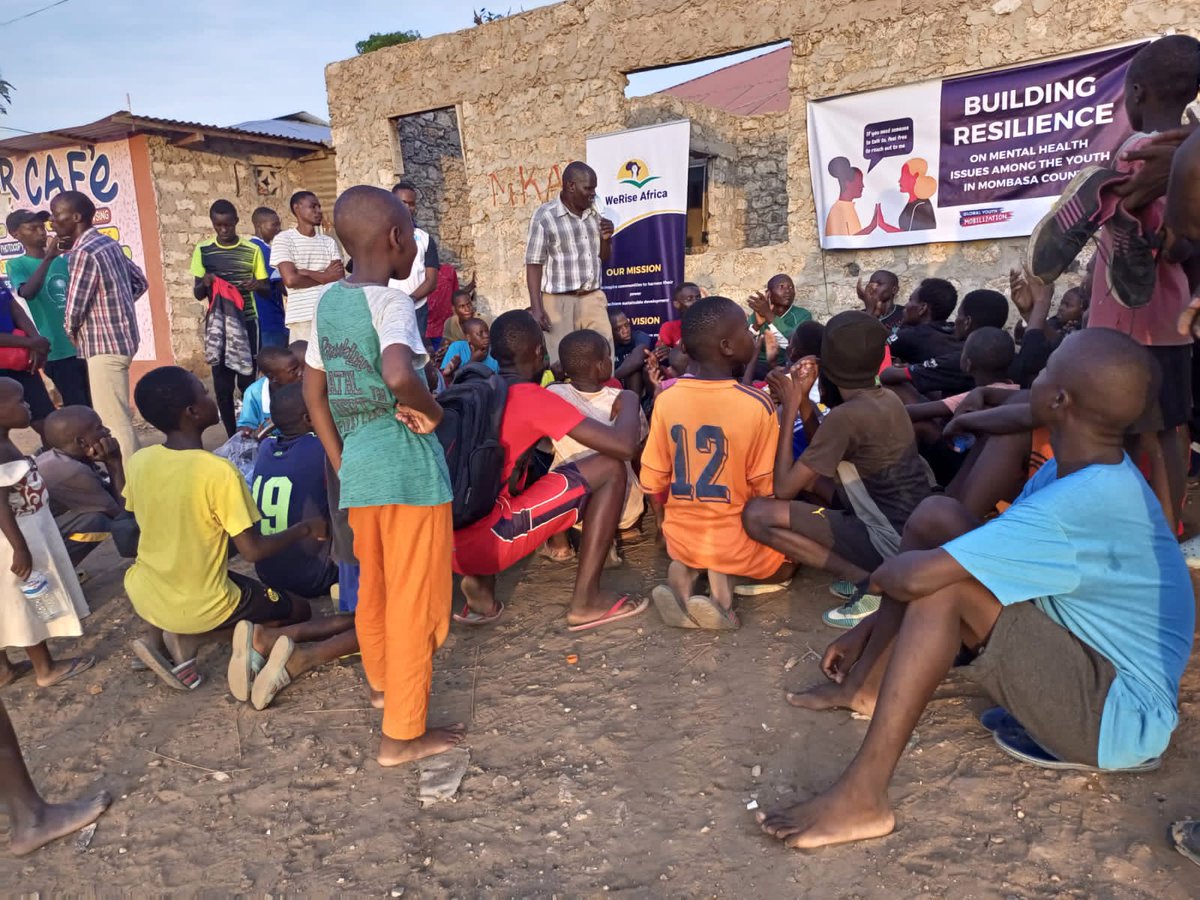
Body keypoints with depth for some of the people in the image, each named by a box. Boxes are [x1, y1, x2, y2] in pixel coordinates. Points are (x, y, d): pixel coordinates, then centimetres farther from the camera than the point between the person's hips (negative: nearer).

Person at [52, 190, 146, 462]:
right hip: (122, 336, 10)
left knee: (113, 421, -5)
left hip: (103, 345, -10)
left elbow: (74, 309, -15)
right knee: (118, 417, 18)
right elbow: (140, 282, 20)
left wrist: (72, 335, 5)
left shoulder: (83, 253, -16)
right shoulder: (108, 243, 11)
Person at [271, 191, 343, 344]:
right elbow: (291, 280, -10)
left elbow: (340, 277, 2)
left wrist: (306, 272, -7)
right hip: (302, 318, -4)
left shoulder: (329, 241, 15)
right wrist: (326, 276, 0)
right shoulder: (283, 239, 1)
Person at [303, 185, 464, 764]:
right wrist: (432, 410, -16)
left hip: (358, 467, 8)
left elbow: (313, 391, 14)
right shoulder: (390, 303, -15)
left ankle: (382, 681, 45)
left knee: (373, 584, 24)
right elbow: (399, 375, -36)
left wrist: (340, 463, 18)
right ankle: (403, 734, 14)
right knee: (413, 599, 4)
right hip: (408, 466, -8)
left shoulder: (329, 302, 9)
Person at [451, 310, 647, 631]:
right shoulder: (533, 398, -7)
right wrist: (629, 401, 11)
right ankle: (586, 601, 4)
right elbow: (624, 446, -10)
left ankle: (480, 584, 17)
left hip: (441, 542, 7)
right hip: (483, 544, -7)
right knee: (611, 468, -1)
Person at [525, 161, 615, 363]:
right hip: (560, 302, -5)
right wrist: (536, 308, -15)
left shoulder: (594, 214, 10)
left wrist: (606, 239, -2)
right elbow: (533, 265, -8)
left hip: (593, 298, 5)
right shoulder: (544, 217, -7)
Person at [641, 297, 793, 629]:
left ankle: (683, 575, 3)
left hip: (681, 538, 4)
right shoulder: (758, 404, -19)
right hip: (736, 543, -3)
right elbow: (769, 490, -11)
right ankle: (725, 578, -2)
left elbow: (652, 484, -2)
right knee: (787, 558, 28)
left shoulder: (666, 400, -9)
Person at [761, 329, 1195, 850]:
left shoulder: (1078, 505, -31)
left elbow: (915, 578, -35)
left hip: (1119, 715, -9)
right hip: (1091, 656, 9)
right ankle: (865, 684, 13)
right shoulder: (1095, 475, 1)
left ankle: (862, 797, -24)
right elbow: (982, 550, 7)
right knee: (937, 518, -1)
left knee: (944, 584, -27)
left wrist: (882, 573, -10)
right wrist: (875, 626, 5)